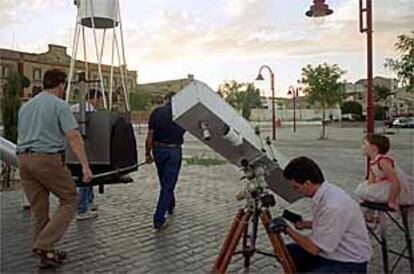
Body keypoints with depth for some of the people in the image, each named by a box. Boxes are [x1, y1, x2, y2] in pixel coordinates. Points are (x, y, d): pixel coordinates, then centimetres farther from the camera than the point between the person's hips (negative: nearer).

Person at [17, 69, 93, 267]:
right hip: (48, 158, -7)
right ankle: (44, 245, -2)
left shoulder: (25, 106, 18)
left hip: (23, 159, 8)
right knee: (69, 200, 6)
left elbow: (20, 137, 23)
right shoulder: (59, 105, -5)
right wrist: (85, 165, -17)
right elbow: (73, 137, -15)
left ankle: (46, 251, 21)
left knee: (38, 209, 13)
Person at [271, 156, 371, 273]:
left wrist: (288, 229, -12)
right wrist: (305, 224, 3)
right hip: (334, 251, 9)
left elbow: (314, 248, -23)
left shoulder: (333, 206, -31)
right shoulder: (325, 191, -4)